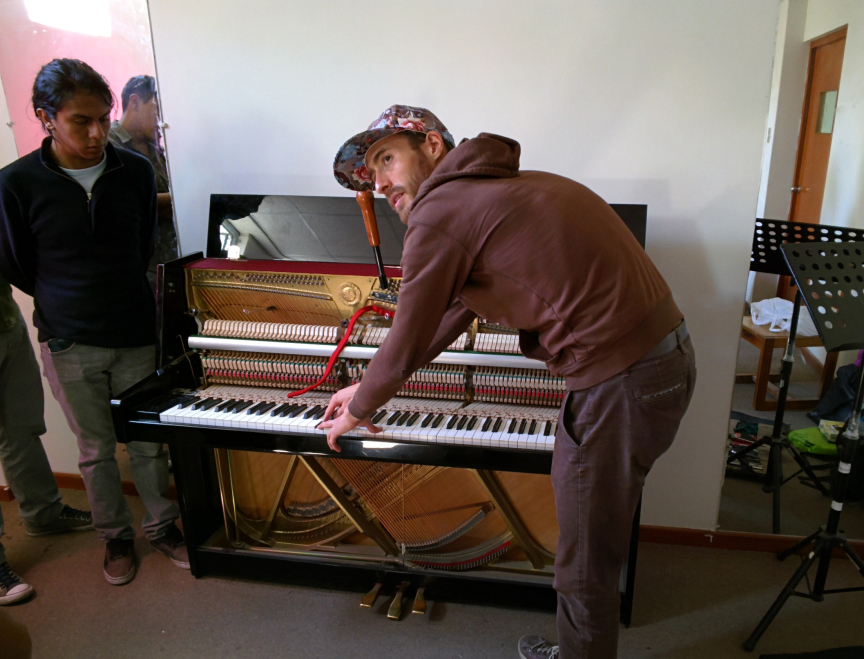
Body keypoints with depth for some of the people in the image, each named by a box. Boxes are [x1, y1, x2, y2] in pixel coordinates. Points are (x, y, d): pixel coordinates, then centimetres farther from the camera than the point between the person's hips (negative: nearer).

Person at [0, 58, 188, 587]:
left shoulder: (136, 172, -4)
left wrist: (118, 298, 11)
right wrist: (65, 305, 9)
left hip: (136, 335, 1)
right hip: (69, 344, -1)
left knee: (149, 442, 11)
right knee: (96, 450, 14)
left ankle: (162, 526, 33)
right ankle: (116, 537, 35)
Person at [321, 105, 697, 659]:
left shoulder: (439, 214, -11)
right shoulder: (502, 188, 19)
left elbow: (407, 344, -5)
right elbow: (454, 314, 24)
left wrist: (357, 413, 15)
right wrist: (369, 389, 29)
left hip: (622, 381, -10)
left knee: (586, 561, 11)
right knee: (593, 538, 26)